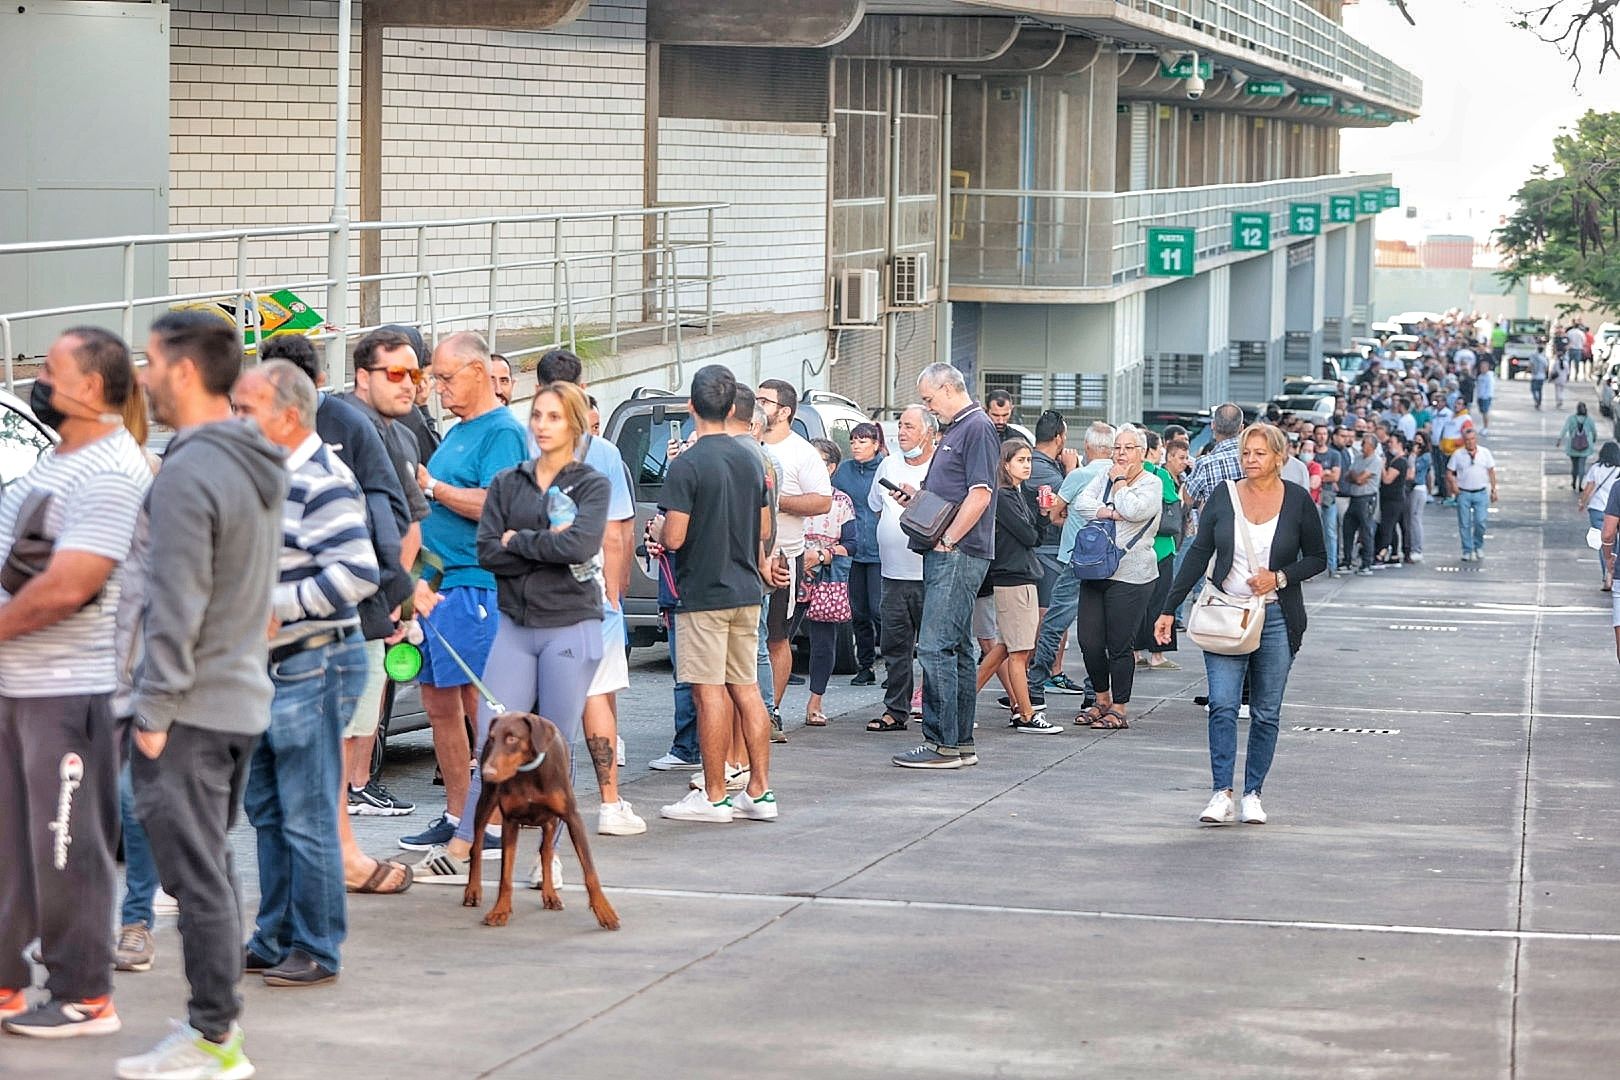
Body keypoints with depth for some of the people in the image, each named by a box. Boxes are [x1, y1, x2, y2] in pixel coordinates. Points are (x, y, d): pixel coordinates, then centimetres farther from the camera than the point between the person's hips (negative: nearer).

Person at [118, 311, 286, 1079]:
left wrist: (153, 710, -16)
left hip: (191, 707, -9)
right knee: (211, 869, 17)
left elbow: (176, 605, -21)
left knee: (196, 875, -4)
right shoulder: (259, 467, 11)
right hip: (244, 696, 9)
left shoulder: (189, 473, -19)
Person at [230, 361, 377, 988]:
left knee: (307, 819, -5)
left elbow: (358, 573, -27)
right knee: (266, 811, 16)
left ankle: (317, 950, 3)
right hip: (271, 670, 10)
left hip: (315, 667, -10)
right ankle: (275, 940, 25)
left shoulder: (321, 482, -17)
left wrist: (279, 606, -22)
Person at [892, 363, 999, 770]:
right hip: (945, 555, 10)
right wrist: (917, 495, 13)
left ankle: (942, 743, -12)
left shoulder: (977, 428, -11)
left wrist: (947, 539, -17)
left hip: (959, 554, -10)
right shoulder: (954, 430, 20)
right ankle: (961, 742, 16)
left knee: (935, 646, -13)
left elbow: (980, 493, -18)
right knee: (956, 648, 12)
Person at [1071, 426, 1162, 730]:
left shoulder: (1152, 483, -1)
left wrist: (1120, 481, -5)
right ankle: (1102, 700, 22)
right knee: (1089, 642, 4)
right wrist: (1110, 512, -14)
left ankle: (1118, 709, 8)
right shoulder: (1105, 477, 13)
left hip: (1130, 576, -5)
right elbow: (1082, 503, 0)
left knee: (1120, 645, -3)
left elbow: (1133, 510, -19)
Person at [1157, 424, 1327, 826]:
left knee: (1266, 712, 4)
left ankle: (1252, 794, 13)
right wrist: (1169, 609, 0)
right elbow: (1198, 555, 4)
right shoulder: (1223, 497, 2)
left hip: (1276, 618, 0)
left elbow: (1318, 558, 6)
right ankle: (1222, 794, -9)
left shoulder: (1297, 501, -1)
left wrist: (1279, 577, -12)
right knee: (1222, 705, -10)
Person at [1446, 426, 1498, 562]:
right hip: (1463, 493, 0)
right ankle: (1467, 551, 10)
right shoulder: (1458, 454, 0)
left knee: (1480, 521, -7)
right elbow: (1449, 472, 4)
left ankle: (1479, 546, 17)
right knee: (1464, 524, 0)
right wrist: (1453, 483, -14)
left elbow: (1491, 472, 10)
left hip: (1480, 493, 0)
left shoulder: (1485, 453, 4)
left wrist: (1493, 490, 7)